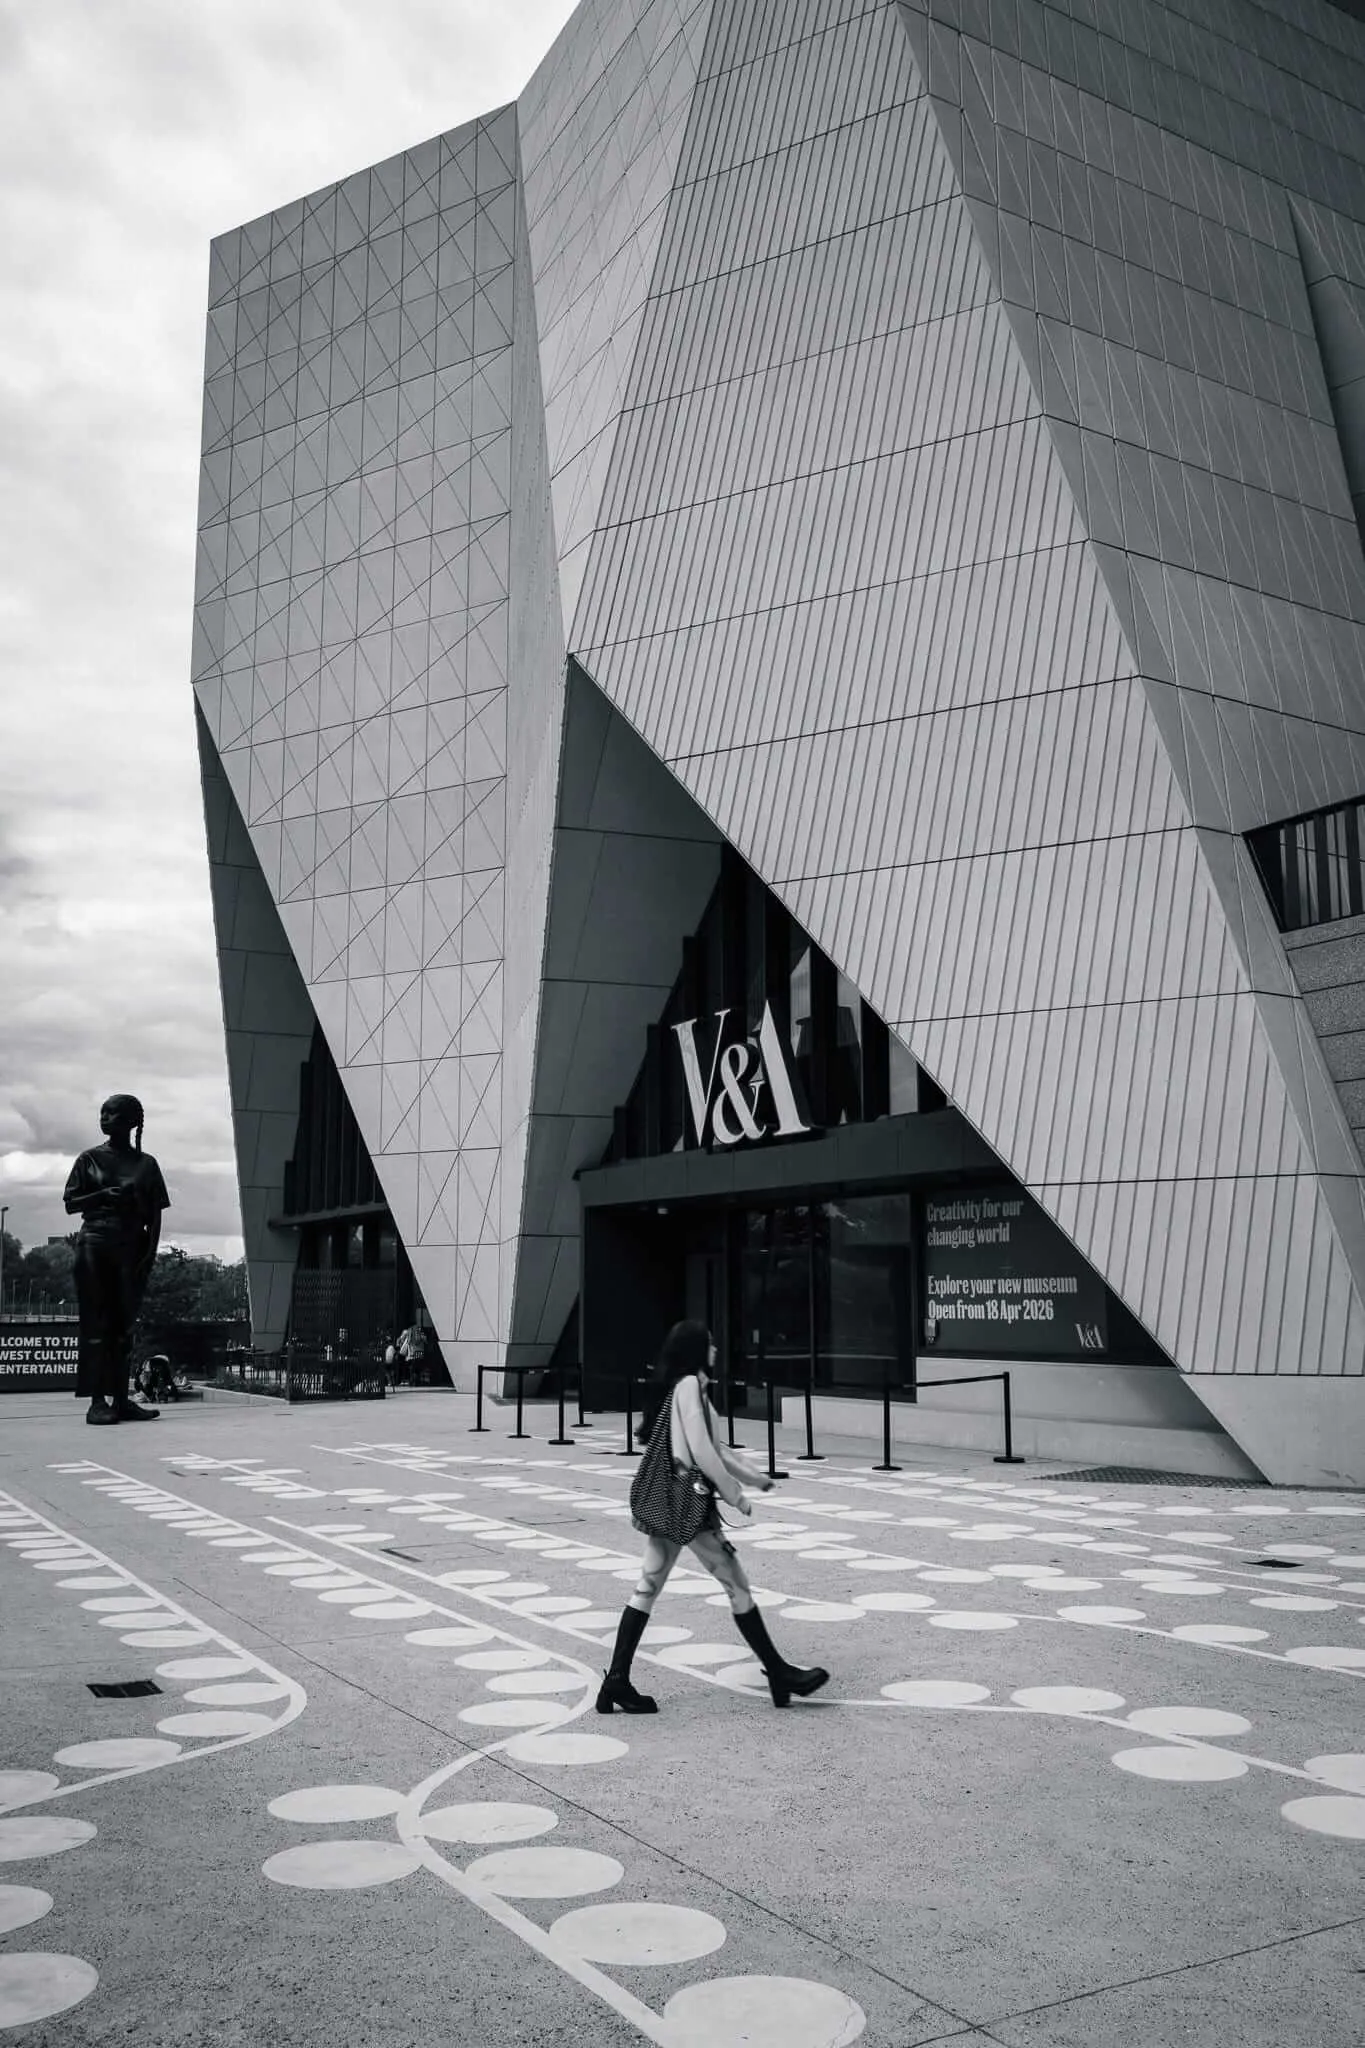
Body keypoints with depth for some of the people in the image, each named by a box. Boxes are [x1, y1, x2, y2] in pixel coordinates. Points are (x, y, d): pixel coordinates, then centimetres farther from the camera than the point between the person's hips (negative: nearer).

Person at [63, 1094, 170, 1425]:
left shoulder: (145, 1163, 9)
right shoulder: (90, 1159, 6)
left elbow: (154, 1214, 8)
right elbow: (71, 1204, 4)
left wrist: (150, 1253, -3)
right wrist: (104, 1195, -13)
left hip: (132, 1248, 2)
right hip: (95, 1245, -2)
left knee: (124, 1324, 3)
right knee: (96, 1322, -4)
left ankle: (121, 1399, 4)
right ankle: (97, 1401, -6)